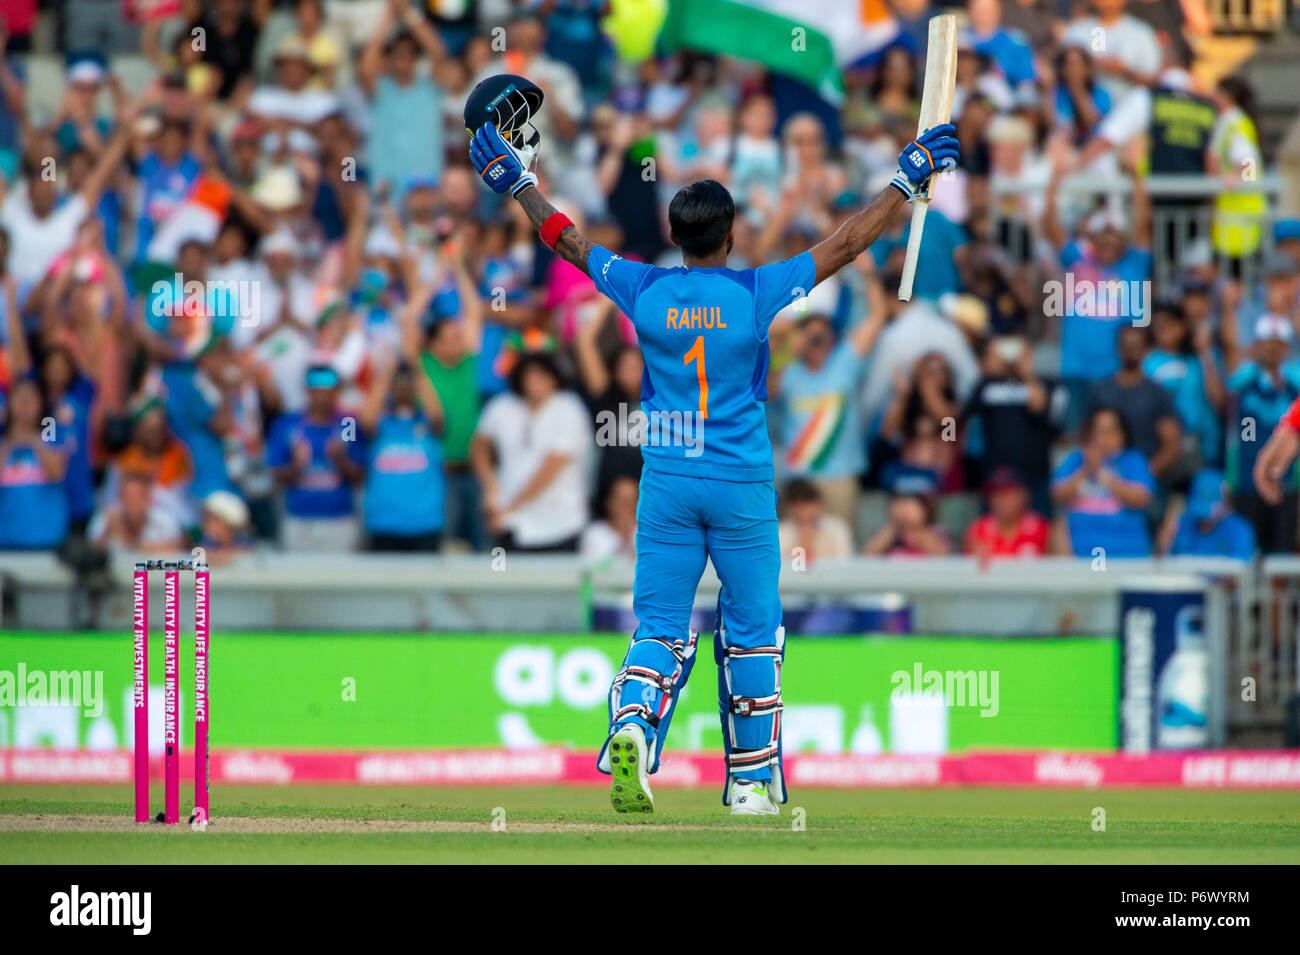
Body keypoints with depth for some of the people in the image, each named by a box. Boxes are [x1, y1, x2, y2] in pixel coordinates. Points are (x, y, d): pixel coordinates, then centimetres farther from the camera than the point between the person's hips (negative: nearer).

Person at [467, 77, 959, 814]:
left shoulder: (644, 291, -3)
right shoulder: (757, 293, -9)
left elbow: (568, 240, 10)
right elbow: (846, 245, -4)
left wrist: (518, 181, 22)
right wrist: (907, 181, 4)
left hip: (667, 483, 2)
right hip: (742, 484, -2)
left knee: (661, 624, 4)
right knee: (752, 629, 9)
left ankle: (632, 723, -25)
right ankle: (753, 780, 12)